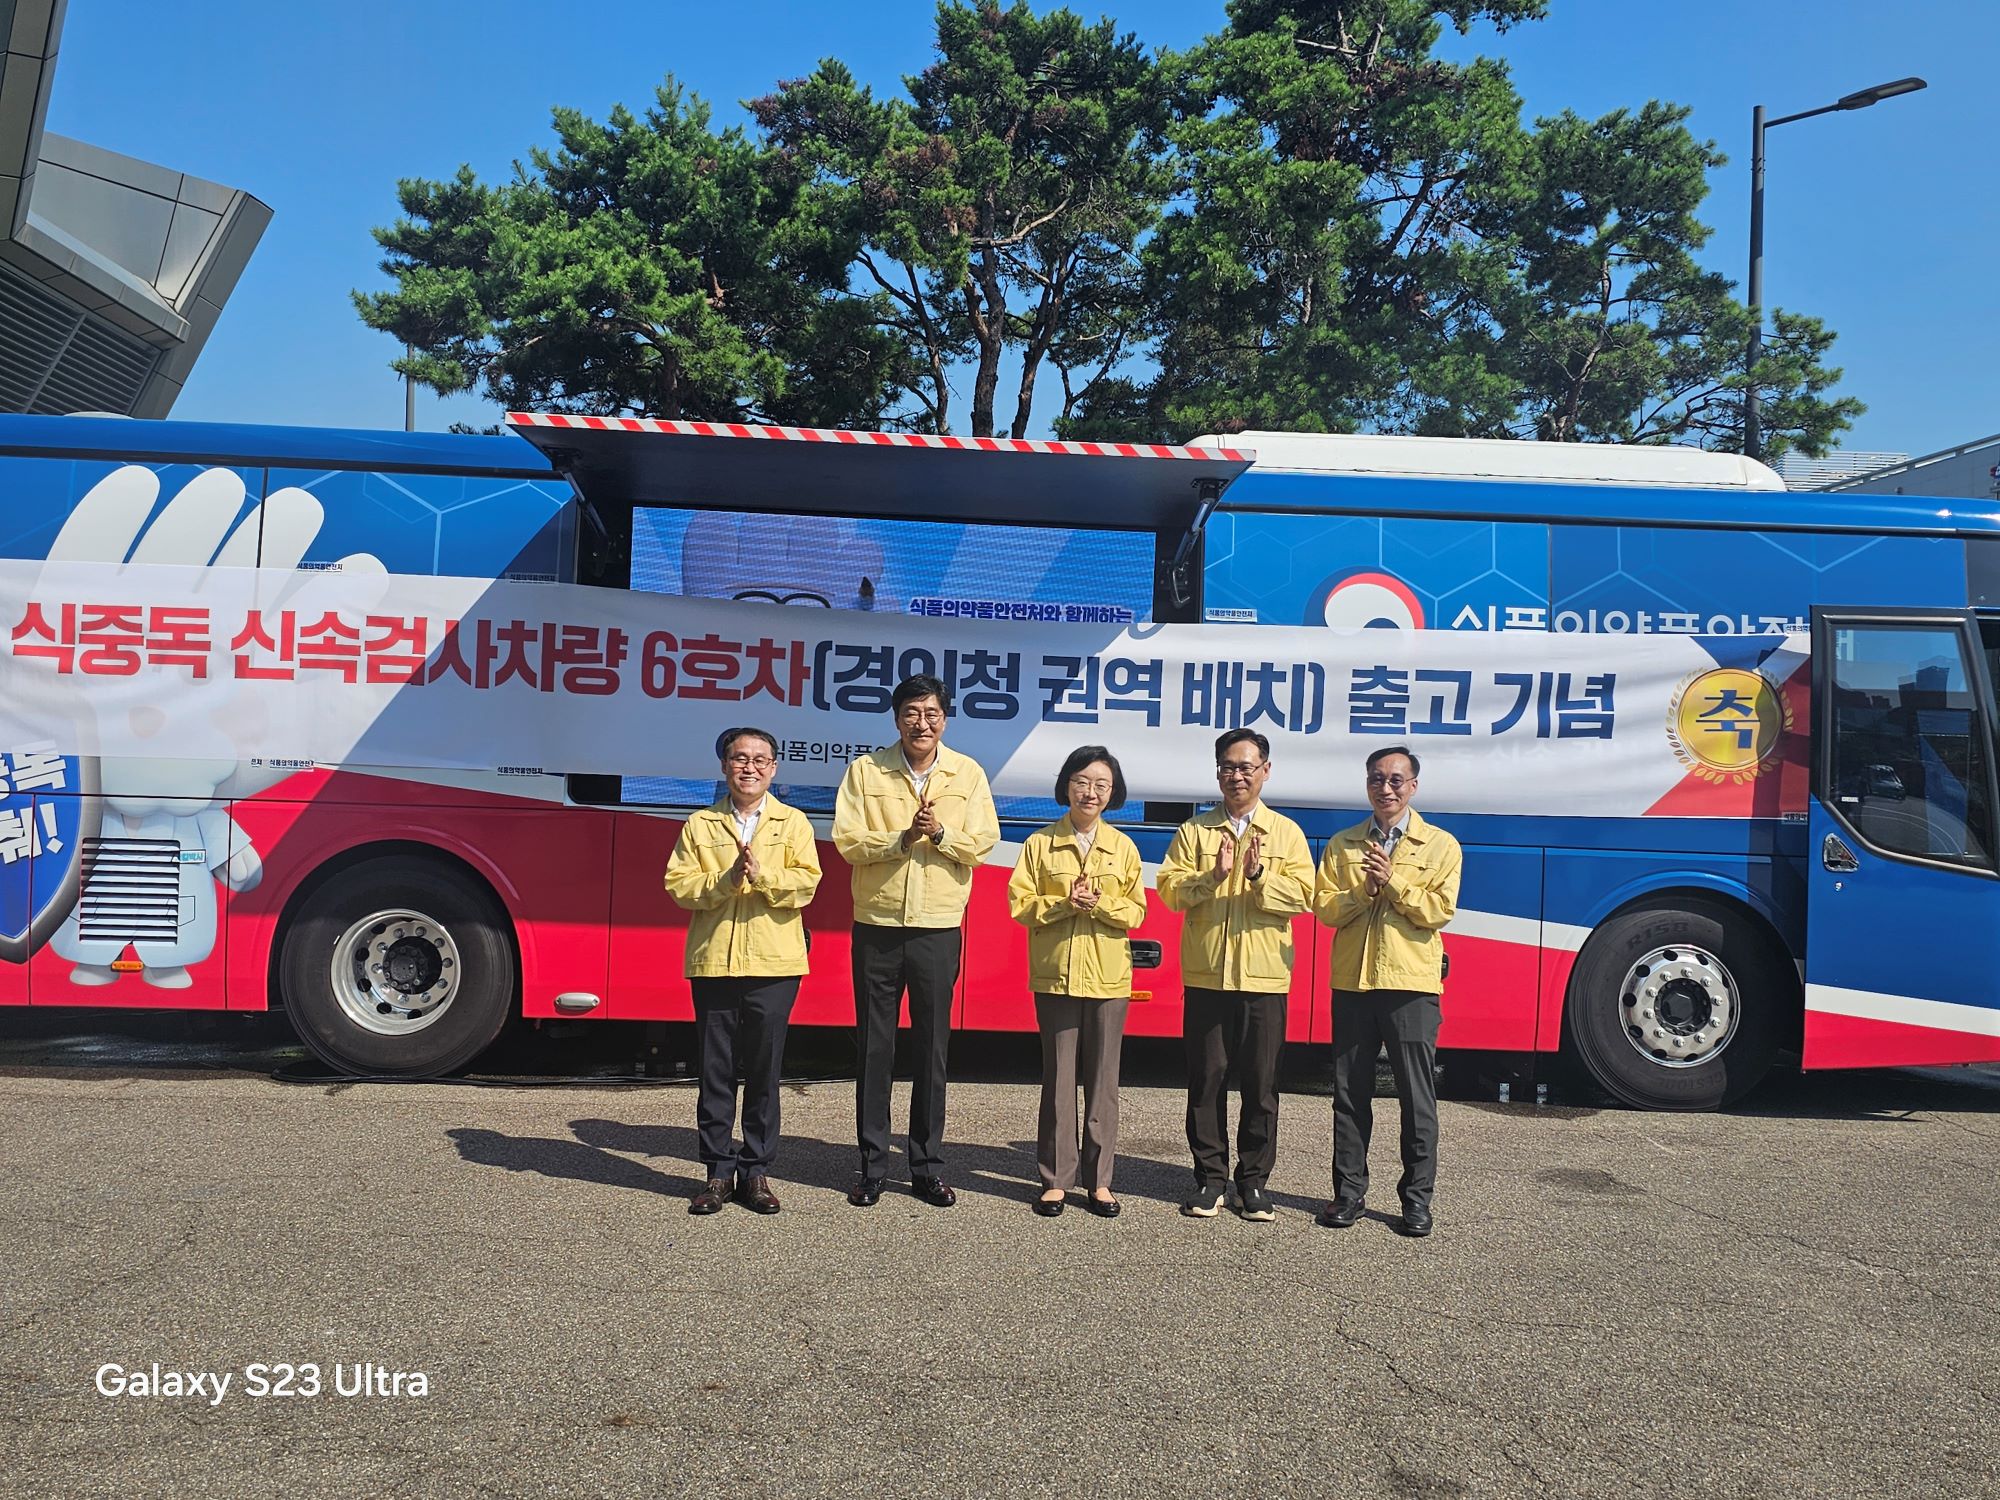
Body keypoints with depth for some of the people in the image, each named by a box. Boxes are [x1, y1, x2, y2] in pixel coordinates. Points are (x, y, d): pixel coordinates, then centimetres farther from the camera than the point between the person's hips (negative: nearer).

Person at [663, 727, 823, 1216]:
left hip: (773, 965, -1)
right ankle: (718, 1170, 15)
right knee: (715, 1070, 5)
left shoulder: (793, 823, 8)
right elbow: (678, 885, 1)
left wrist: (762, 875, -18)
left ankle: (756, 1170, 15)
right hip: (712, 961, 1)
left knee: (764, 1071, 4)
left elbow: (805, 883, -3)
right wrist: (723, 881, -14)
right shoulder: (700, 825, 11)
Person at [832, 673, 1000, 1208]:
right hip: (877, 927, 0)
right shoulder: (866, 770, 1)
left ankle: (928, 1168, 18)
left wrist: (939, 833, -19)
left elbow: (983, 843, -2)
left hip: (939, 929, 1)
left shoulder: (968, 773, 3)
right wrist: (904, 838, -18)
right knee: (874, 1049, 5)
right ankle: (872, 1167, 16)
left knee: (933, 1049, 6)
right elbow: (847, 841, -6)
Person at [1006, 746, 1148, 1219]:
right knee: (1059, 1078, 4)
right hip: (1056, 975, -1)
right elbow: (1020, 904, -2)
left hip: (1109, 978, 1)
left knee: (1103, 1080, 6)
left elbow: (1135, 912, 2)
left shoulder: (1123, 847, 6)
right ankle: (1056, 1179, 13)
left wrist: (1101, 904, -16)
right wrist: (1064, 904, -17)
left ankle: (1099, 1179, 16)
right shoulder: (1040, 843, 2)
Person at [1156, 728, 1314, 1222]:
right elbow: (1169, 889, -2)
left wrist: (1261, 877, -21)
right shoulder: (1194, 830, 8)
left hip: (1264, 976, 0)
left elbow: (1302, 895, -4)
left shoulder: (1286, 832, 7)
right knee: (1206, 1079, 5)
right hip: (1206, 974, 1)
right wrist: (1212, 876, -18)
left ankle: (1254, 1181, 17)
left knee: (1261, 1083, 5)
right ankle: (1210, 1178, 16)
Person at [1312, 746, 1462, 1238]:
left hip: (1412, 984, -2)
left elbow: (1439, 911, -7)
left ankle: (1417, 1197, 15)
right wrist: (1363, 889, -14)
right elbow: (1325, 908, 2)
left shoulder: (1441, 845, 3)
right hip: (1352, 982, 2)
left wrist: (1393, 882, -16)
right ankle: (1349, 1191, 18)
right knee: (1350, 1093, 8)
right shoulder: (1342, 845, 10)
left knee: (1417, 1096, 3)